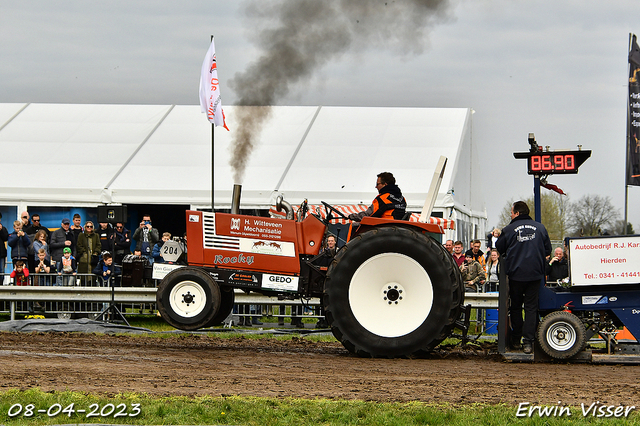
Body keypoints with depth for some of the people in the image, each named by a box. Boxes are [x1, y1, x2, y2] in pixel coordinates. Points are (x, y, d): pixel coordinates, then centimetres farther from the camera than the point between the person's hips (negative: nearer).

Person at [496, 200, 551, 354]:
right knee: (531, 307, 5)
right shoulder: (540, 228, 2)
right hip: (535, 274, 1)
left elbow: (499, 249, 6)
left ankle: (516, 340, 17)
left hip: (516, 274, -1)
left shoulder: (509, 230, -5)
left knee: (515, 306, 14)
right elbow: (547, 249, 9)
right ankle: (528, 341, -5)